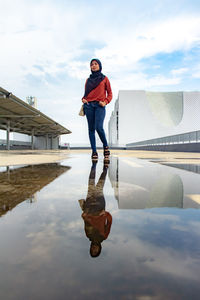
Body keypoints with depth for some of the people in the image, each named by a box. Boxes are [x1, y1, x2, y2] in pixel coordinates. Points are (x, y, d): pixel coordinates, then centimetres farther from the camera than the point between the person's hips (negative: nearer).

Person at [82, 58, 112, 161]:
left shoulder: (104, 78, 12)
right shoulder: (88, 79, 18)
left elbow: (110, 93, 10)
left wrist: (105, 102, -7)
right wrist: (83, 99, 0)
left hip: (99, 106, -3)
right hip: (89, 106, 3)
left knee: (99, 127, -19)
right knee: (91, 129, -1)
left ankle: (105, 146, 6)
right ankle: (94, 152, 3)